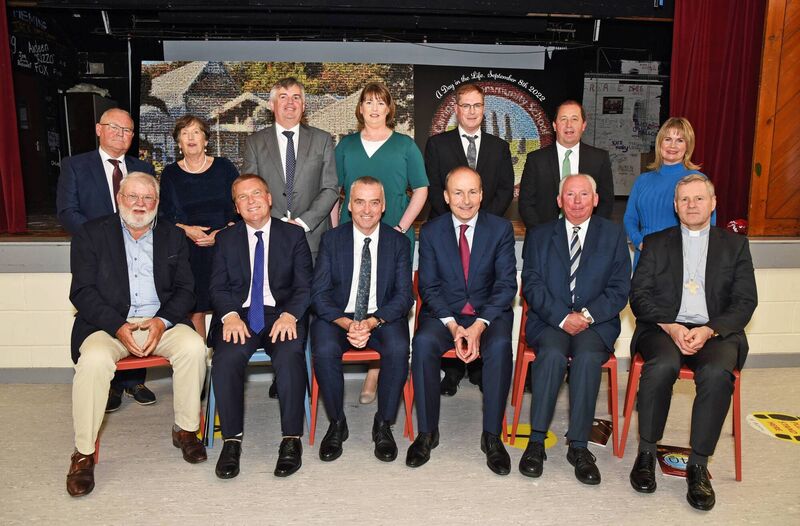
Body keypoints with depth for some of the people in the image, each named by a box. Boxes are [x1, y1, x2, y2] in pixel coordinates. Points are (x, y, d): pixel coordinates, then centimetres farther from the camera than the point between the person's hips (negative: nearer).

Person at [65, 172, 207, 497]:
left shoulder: (173, 237, 13)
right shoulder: (91, 234, 7)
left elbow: (185, 290, 7)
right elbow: (82, 291, -2)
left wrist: (163, 321, -13)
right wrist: (118, 326, -17)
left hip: (161, 321, 2)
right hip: (108, 323, -1)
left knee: (193, 346, -26)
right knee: (95, 359, -31)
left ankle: (186, 430, -6)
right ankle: (84, 453, -13)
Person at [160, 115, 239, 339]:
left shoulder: (224, 167, 9)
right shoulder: (170, 174, 11)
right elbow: (165, 216, 8)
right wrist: (186, 230, -11)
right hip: (188, 251, 1)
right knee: (194, 310, -6)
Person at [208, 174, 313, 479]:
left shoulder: (293, 235, 11)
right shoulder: (226, 239, 15)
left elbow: (304, 286, 4)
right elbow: (217, 287, 7)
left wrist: (290, 314, -16)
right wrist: (230, 315, -15)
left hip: (281, 314, -1)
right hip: (239, 315, 1)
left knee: (290, 356, -32)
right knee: (226, 358, -29)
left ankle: (291, 440, -22)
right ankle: (232, 440, -16)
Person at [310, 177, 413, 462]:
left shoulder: (398, 242, 2)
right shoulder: (331, 239, 2)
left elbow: (404, 295, -4)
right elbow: (319, 293, -3)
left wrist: (372, 322, -21)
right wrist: (346, 323, -21)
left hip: (383, 317, 0)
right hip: (338, 316, 0)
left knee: (398, 350, -31)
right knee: (324, 351, -30)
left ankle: (383, 424, -8)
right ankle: (337, 423, -6)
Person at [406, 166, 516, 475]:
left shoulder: (501, 229, 1)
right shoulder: (431, 232, 3)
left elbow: (506, 284, -4)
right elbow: (428, 287, 0)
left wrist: (479, 325, -18)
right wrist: (452, 326, -16)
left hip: (489, 313, 0)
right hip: (443, 313, 1)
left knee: (500, 345, -32)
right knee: (423, 342, -30)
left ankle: (492, 436, -17)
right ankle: (427, 432, -14)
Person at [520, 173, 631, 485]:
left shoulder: (613, 234, 10)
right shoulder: (540, 235, 12)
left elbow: (619, 290, 3)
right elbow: (532, 285, 1)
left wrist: (587, 315, -13)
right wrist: (562, 317, -14)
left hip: (595, 322, 0)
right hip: (549, 320, 0)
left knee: (587, 356, -31)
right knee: (552, 354, -31)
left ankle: (578, 446, -22)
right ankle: (536, 441, -22)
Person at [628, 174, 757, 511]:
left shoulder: (735, 245, 15)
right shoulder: (656, 242, 14)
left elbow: (745, 302, 5)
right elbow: (639, 295, 5)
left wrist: (709, 331, -12)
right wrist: (670, 327, -13)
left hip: (717, 331, 1)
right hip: (664, 328, 0)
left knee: (717, 372, -32)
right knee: (662, 365, -33)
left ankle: (698, 464, -18)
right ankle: (647, 452, -16)